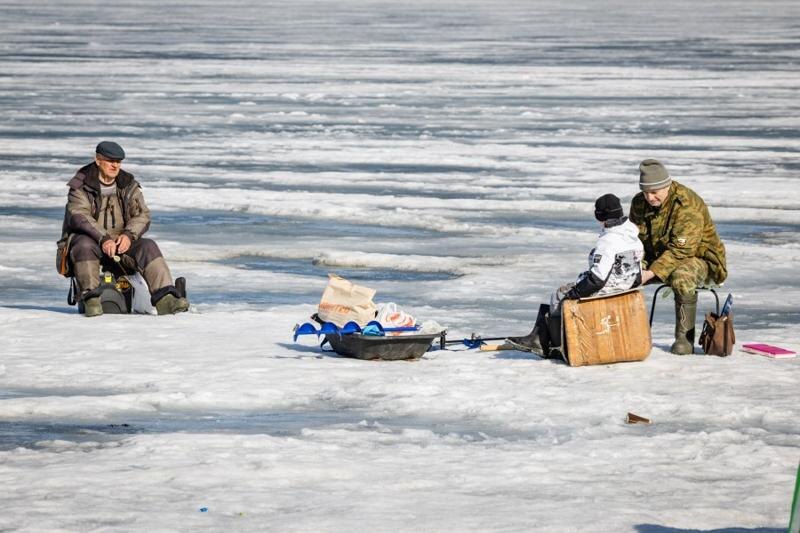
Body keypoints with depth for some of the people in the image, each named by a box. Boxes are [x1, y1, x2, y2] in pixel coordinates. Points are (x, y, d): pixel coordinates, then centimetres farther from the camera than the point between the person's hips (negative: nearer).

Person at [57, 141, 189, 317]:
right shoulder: (81, 185, -3)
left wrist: (128, 235, -21)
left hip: (121, 242, 3)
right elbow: (79, 217, -17)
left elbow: (142, 215, 1)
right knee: (84, 246, -37)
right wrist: (103, 239, -32)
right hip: (89, 238, -3)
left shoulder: (128, 185, 9)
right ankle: (91, 299, -39)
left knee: (148, 247, -22)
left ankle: (164, 298, -36)